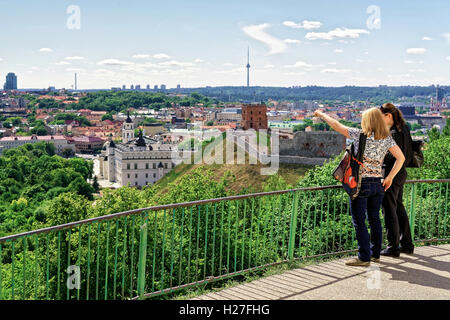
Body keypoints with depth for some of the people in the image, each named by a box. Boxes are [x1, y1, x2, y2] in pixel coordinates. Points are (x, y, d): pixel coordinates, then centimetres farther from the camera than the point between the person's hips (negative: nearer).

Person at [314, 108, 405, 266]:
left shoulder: (359, 135, -9)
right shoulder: (387, 139, 3)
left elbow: (335, 125, -3)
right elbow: (401, 158, 2)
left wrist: (321, 114, 12)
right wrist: (389, 178, 6)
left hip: (360, 183, -5)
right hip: (377, 184, 5)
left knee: (359, 221, 1)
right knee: (374, 219, 16)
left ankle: (364, 257, 3)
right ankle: (375, 253, 26)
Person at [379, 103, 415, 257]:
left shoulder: (393, 133, -19)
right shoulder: (404, 129, 10)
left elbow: (388, 156, -23)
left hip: (391, 173, -10)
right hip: (401, 173, 10)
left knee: (389, 211, -1)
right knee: (399, 208, 17)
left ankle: (393, 247, 5)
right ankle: (407, 245, 24)